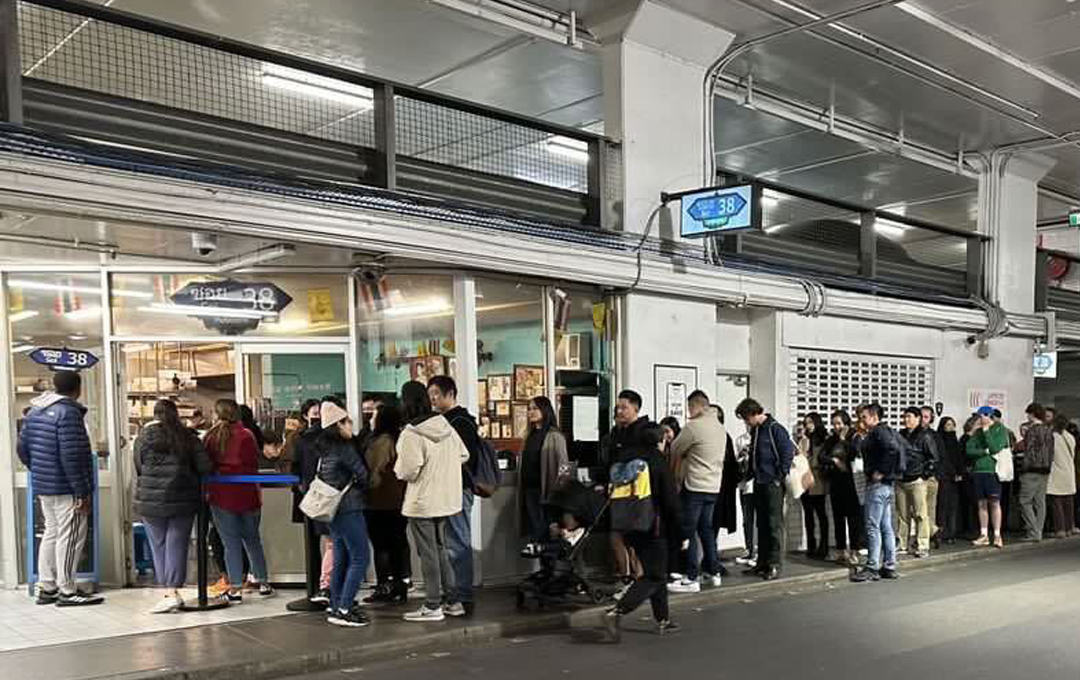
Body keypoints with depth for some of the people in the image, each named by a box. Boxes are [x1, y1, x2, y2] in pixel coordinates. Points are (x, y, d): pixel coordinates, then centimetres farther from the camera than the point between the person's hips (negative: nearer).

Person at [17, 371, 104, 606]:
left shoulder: (34, 411, 11)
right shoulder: (68, 413, -17)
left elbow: (22, 448, 17)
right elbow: (71, 457, -22)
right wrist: (82, 492, -18)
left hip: (42, 487, 9)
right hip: (66, 489, -9)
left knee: (51, 533, 16)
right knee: (70, 537, -2)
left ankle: (46, 588, 21)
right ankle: (67, 591, 3)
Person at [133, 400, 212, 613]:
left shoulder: (144, 437, -1)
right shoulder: (188, 437, 0)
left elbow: (138, 469, 3)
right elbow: (205, 467, -5)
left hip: (151, 500, 0)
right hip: (183, 499, 0)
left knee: (158, 547, 9)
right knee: (177, 546, 5)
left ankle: (169, 593, 7)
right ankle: (173, 591, 1)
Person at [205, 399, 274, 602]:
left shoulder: (211, 437, -3)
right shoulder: (246, 435, -4)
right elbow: (254, 464, 0)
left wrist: (207, 490, 13)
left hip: (221, 496, -1)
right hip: (247, 494, 1)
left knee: (231, 543, 5)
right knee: (252, 540, 16)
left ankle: (235, 589, 5)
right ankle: (263, 583, 21)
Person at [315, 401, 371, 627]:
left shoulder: (325, 449, 11)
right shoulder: (344, 448, -14)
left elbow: (320, 476, 15)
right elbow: (362, 476, -10)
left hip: (333, 511, 9)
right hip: (349, 509, -9)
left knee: (340, 560, 15)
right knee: (359, 558, -6)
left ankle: (336, 607, 19)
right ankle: (344, 610, -9)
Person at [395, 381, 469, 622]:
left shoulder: (410, 435, -19)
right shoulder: (445, 426, 2)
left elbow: (408, 472, -20)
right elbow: (463, 455, 9)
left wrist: (397, 467, 1)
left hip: (422, 503, -7)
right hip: (447, 500, 7)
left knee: (428, 554, 3)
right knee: (441, 550, 18)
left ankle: (433, 606, 10)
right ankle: (452, 601, 22)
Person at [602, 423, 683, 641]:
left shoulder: (626, 458, 6)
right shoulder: (659, 462, -12)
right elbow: (671, 502, -12)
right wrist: (681, 534, -4)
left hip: (630, 527, 7)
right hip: (654, 528, -7)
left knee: (655, 572, 19)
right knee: (654, 576, -2)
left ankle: (663, 620, 23)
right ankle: (617, 612, -17)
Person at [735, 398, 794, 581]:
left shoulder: (775, 429, -12)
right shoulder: (755, 430, 13)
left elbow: (788, 453, -15)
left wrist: (780, 477, -14)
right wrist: (751, 472, 12)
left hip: (773, 484, -8)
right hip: (759, 483, 8)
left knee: (774, 524, -3)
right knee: (762, 524, 12)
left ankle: (775, 564, 1)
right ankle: (762, 562, 19)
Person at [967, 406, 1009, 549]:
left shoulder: (1000, 429, 0)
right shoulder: (977, 431, 14)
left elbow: (995, 448, -13)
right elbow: (969, 450, 4)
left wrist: (986, 432, -11)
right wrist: (984, 451, -10)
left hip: (992, 470, -5)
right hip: (978, 470, 5)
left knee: (994, 503, -3)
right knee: (981, 504, 7)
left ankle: (997, 535, 3)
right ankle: (984, 535, 13)